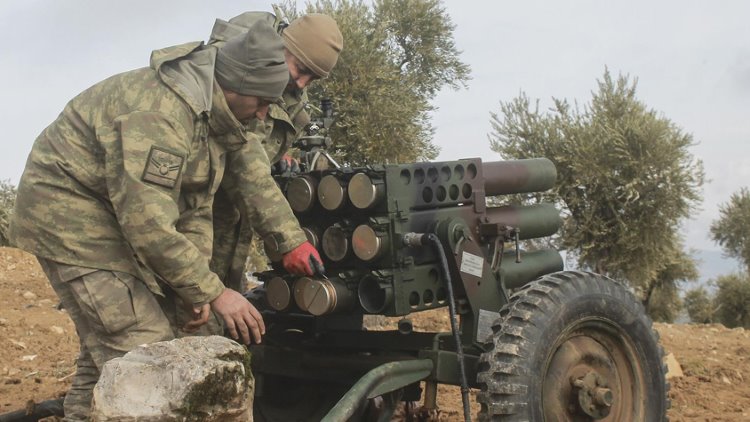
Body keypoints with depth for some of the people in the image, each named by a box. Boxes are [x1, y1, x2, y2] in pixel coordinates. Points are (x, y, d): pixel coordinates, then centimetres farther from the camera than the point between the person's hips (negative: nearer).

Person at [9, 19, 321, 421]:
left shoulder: (218, 112, 0)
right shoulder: (159, 108, -30)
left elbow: (195, 204, 2)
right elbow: (147, 220, -32)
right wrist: (213, 291, -27)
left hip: (123, 214, 9)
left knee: (104, 349, 16)